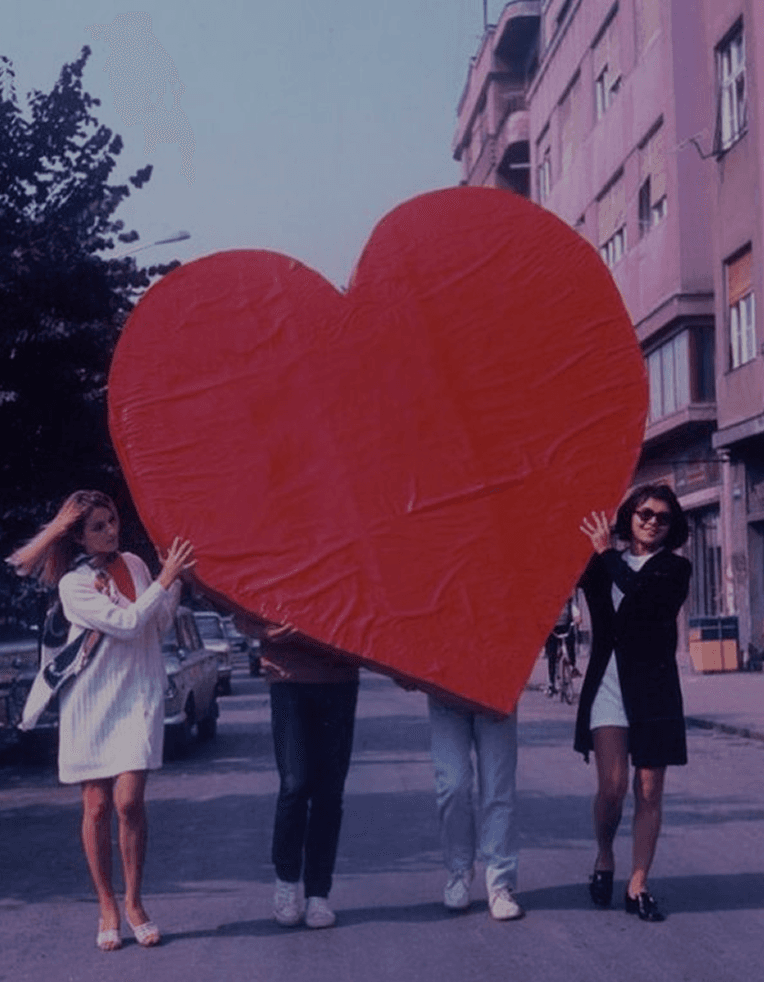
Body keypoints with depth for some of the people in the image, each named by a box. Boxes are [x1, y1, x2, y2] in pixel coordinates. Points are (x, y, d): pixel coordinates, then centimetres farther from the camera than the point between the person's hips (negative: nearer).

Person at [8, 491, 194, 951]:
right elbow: (127, 624, -18)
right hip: (91, 702, -2)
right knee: (97, 806, 3)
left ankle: (134, 903, 8)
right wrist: (165, 578, -17)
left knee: (129, 801, -8)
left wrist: (178, 578, 3)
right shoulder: (74, 584, -8)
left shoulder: (134, 564, 8)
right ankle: (108, 908, 16)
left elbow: (159, 624, 15)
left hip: (138, 696, 3)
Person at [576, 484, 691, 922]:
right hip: (608, 684, 1)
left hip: (654, 690, 0)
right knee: (613, 786, -10)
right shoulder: (606, 566, 13)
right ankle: (604, 859, 16)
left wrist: (606, 551, -10)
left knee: (649, 792, 1)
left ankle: (638, 885, 11)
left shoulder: (675, 569, 5)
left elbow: (640, 590, -15)